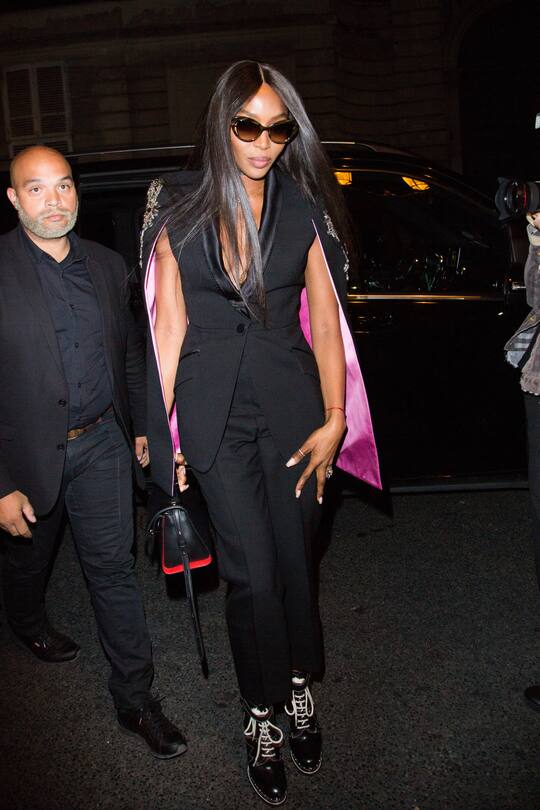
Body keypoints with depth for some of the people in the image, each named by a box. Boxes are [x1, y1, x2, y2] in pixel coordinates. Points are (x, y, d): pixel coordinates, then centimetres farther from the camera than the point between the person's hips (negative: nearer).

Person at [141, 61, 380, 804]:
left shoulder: (305, 209, 4)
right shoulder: (179, 208, 2)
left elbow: (325, 318, 2)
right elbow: (171, 323, 2)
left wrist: (335, 419, -6)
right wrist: (171, 432, 0)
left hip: (290, 400, 1)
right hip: (214, 408, -1)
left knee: (295, 557, 10)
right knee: (253, 570, 1)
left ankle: (297, 686, 35)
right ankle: (265, 713, 24)